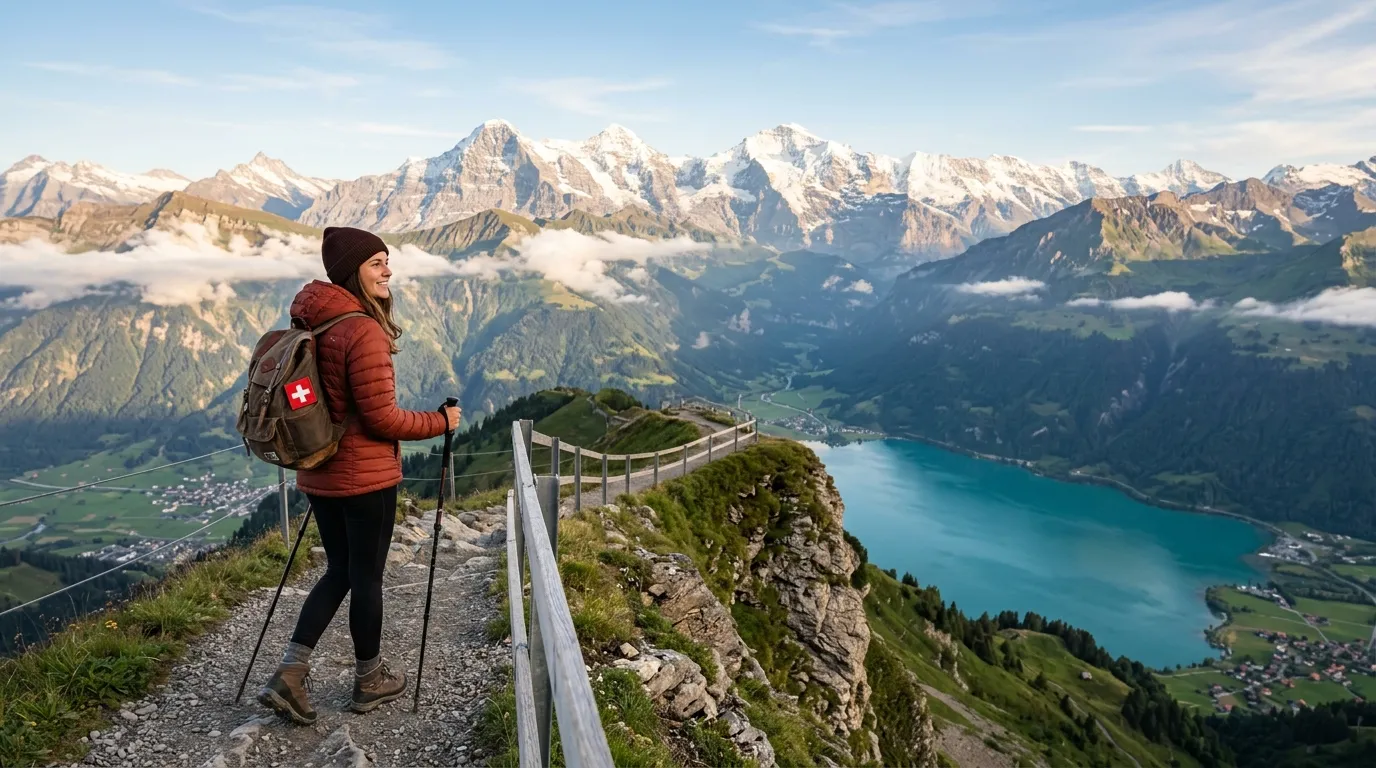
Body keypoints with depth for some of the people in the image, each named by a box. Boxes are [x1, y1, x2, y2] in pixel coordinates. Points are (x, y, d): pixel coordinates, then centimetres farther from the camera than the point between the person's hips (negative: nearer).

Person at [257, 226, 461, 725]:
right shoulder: (363, 331, -21)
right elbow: (381, 418, -20)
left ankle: (288, 676, 17)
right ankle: (369, 681, 26)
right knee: (366, 576, 8)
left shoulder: (310, 323, 5)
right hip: (366, 476, -8)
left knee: (339, 571, 20)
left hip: (318, 473, 8)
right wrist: (440, 422, -7)